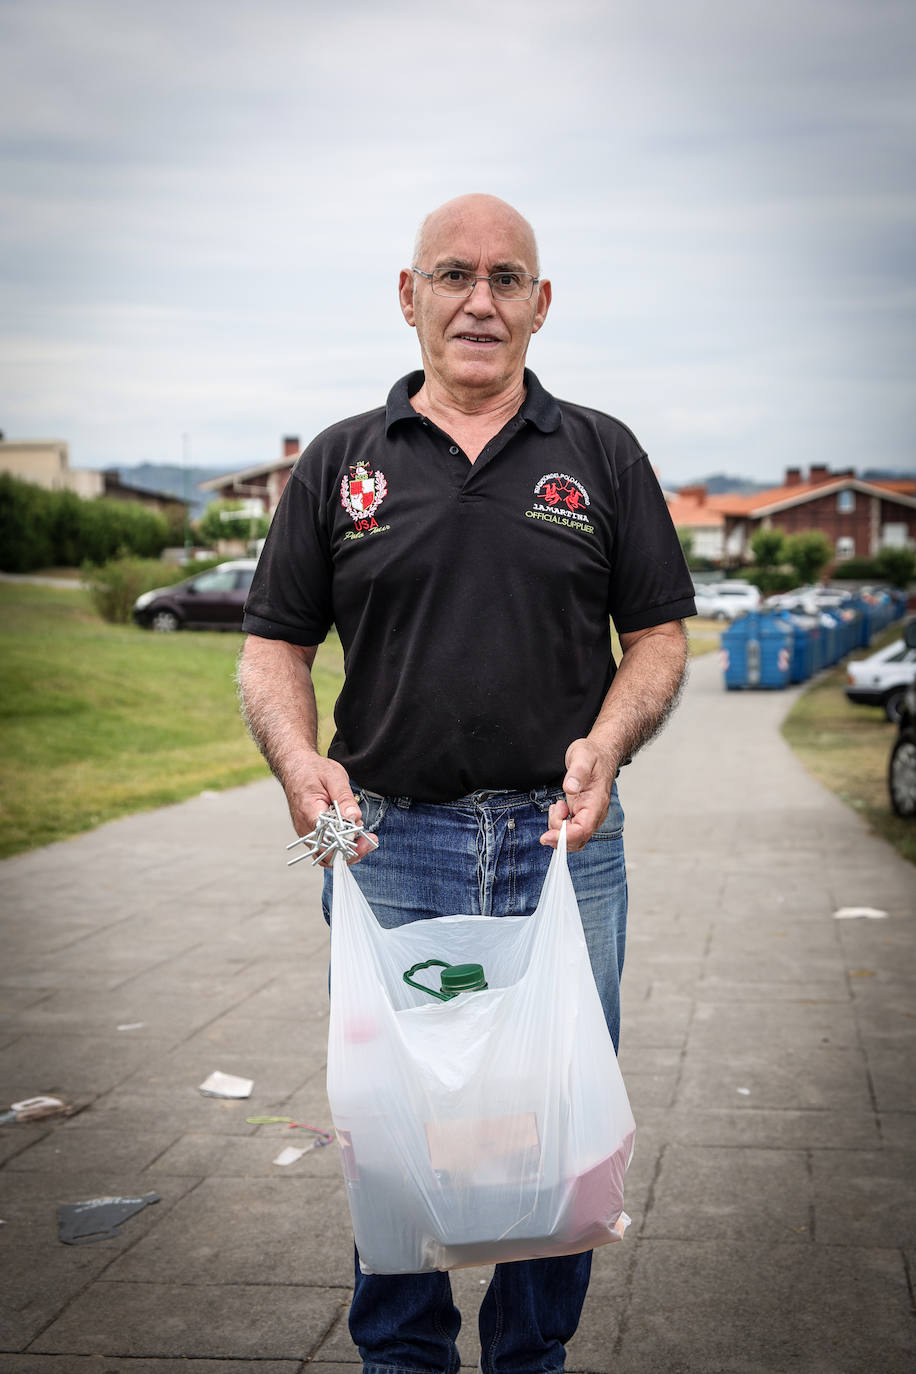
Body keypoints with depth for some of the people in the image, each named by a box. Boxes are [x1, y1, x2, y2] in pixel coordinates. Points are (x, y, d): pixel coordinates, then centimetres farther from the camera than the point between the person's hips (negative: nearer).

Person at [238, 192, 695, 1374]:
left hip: (562, 844, 0)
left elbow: (659, 636, 7)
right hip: (388, 844, 0)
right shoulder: (340, 462, 8)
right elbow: (273, 646, 7)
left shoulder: (602, 456, 8)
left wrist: (606, 742, -13)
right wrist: (298, 761, -13)